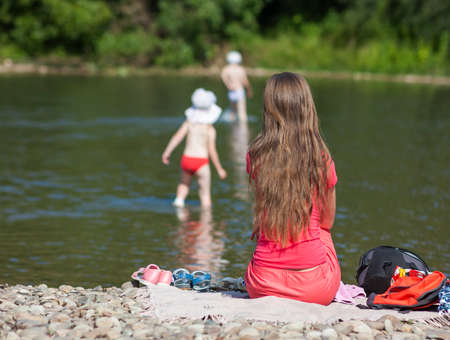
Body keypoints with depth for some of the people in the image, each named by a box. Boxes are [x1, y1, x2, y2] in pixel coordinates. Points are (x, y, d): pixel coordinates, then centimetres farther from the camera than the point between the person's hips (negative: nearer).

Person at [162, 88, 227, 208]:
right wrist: (219, 169, 1)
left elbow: (177, 137, -7)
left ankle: (179, 199, 12)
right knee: (205, 194, 8)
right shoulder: (210, 129, -5)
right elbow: (212, 151, -8)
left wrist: (167, 152, -3)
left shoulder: (189, 123, 3)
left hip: (187, 159, 3)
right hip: (202, 162, -3)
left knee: (184, 183, 30)